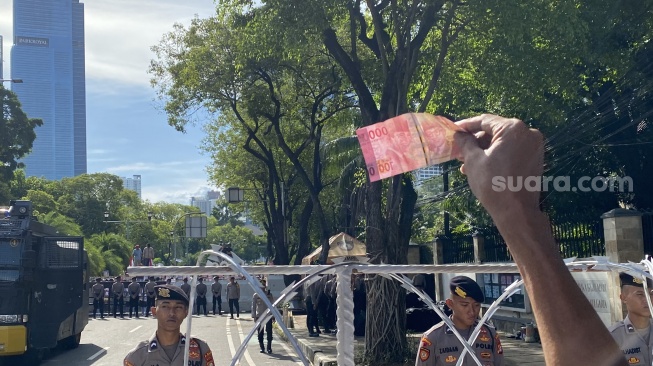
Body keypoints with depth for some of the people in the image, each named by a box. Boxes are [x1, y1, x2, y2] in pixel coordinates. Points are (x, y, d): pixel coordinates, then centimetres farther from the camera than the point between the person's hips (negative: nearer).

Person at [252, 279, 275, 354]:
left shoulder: (269, 294, 1)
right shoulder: (256, 295, -1)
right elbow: (253, 306, 1)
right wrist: (254, 316, -6)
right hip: (259, 316, 0)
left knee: (269, 332, -2)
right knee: (260, 333, 5)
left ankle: (269, 347, 7)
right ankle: (262, 347, 16)